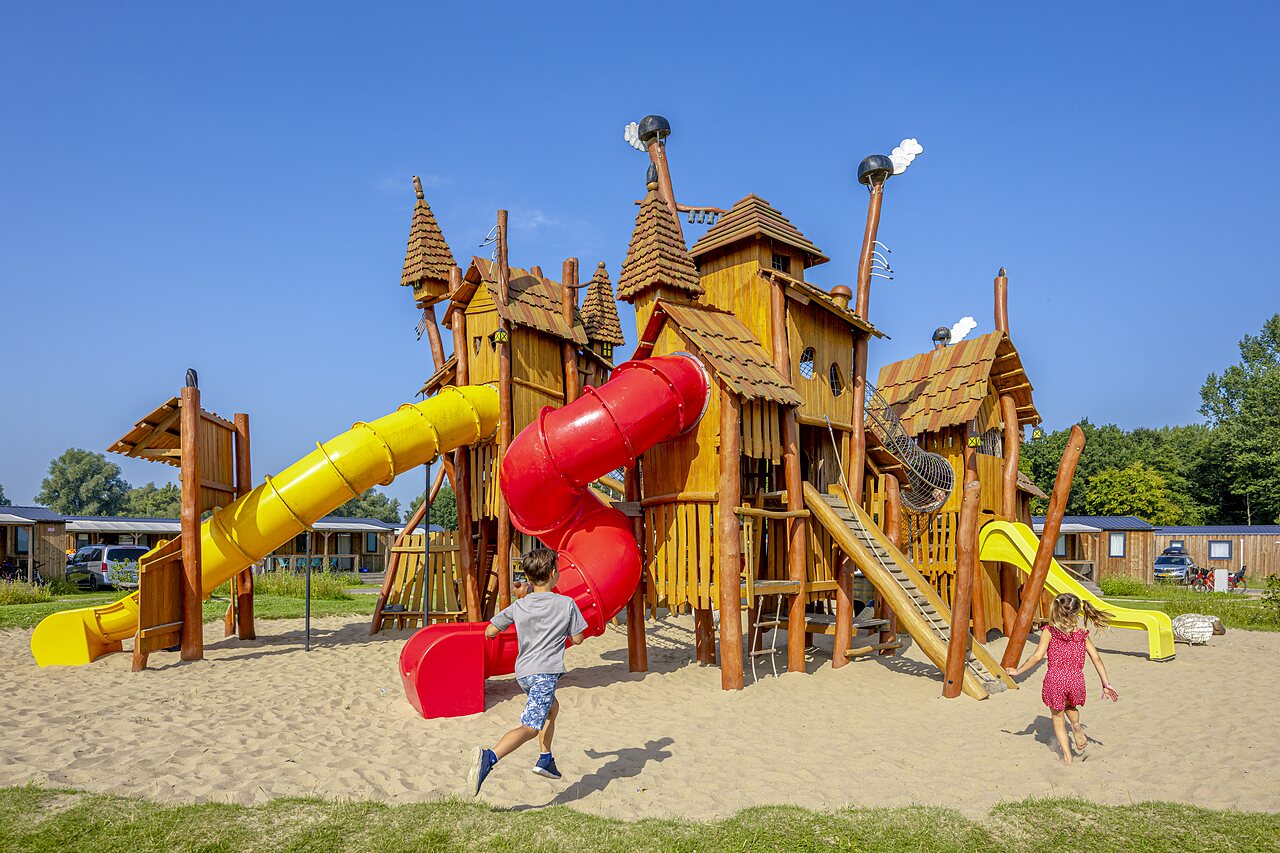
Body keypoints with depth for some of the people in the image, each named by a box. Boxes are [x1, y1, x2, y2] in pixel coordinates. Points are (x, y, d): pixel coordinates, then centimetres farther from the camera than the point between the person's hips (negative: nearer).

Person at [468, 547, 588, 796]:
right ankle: (489, 758, -36)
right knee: (529, 727, -14)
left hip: (523, 672, 7)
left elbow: (489, 632, 11)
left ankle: (545, 759, 33)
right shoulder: (566, 604, -3)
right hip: (545, 673, -7)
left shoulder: (519, 606, 6)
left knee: (552, 707, 32)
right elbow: (577, 639, 6)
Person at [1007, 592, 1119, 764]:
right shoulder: (1082, 635, 6)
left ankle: (1067, 756, 14)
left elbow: (1037, 656, -10)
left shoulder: (1049, 631, -6)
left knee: (1057, 716, 15)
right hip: (1076, 680, 4)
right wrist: (1106, 684, 13)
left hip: (1055, 679, -3)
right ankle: (1076, 725, 7)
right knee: (1070, 705, 35)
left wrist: (1018, 671, 0)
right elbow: (1096, 658, 6)